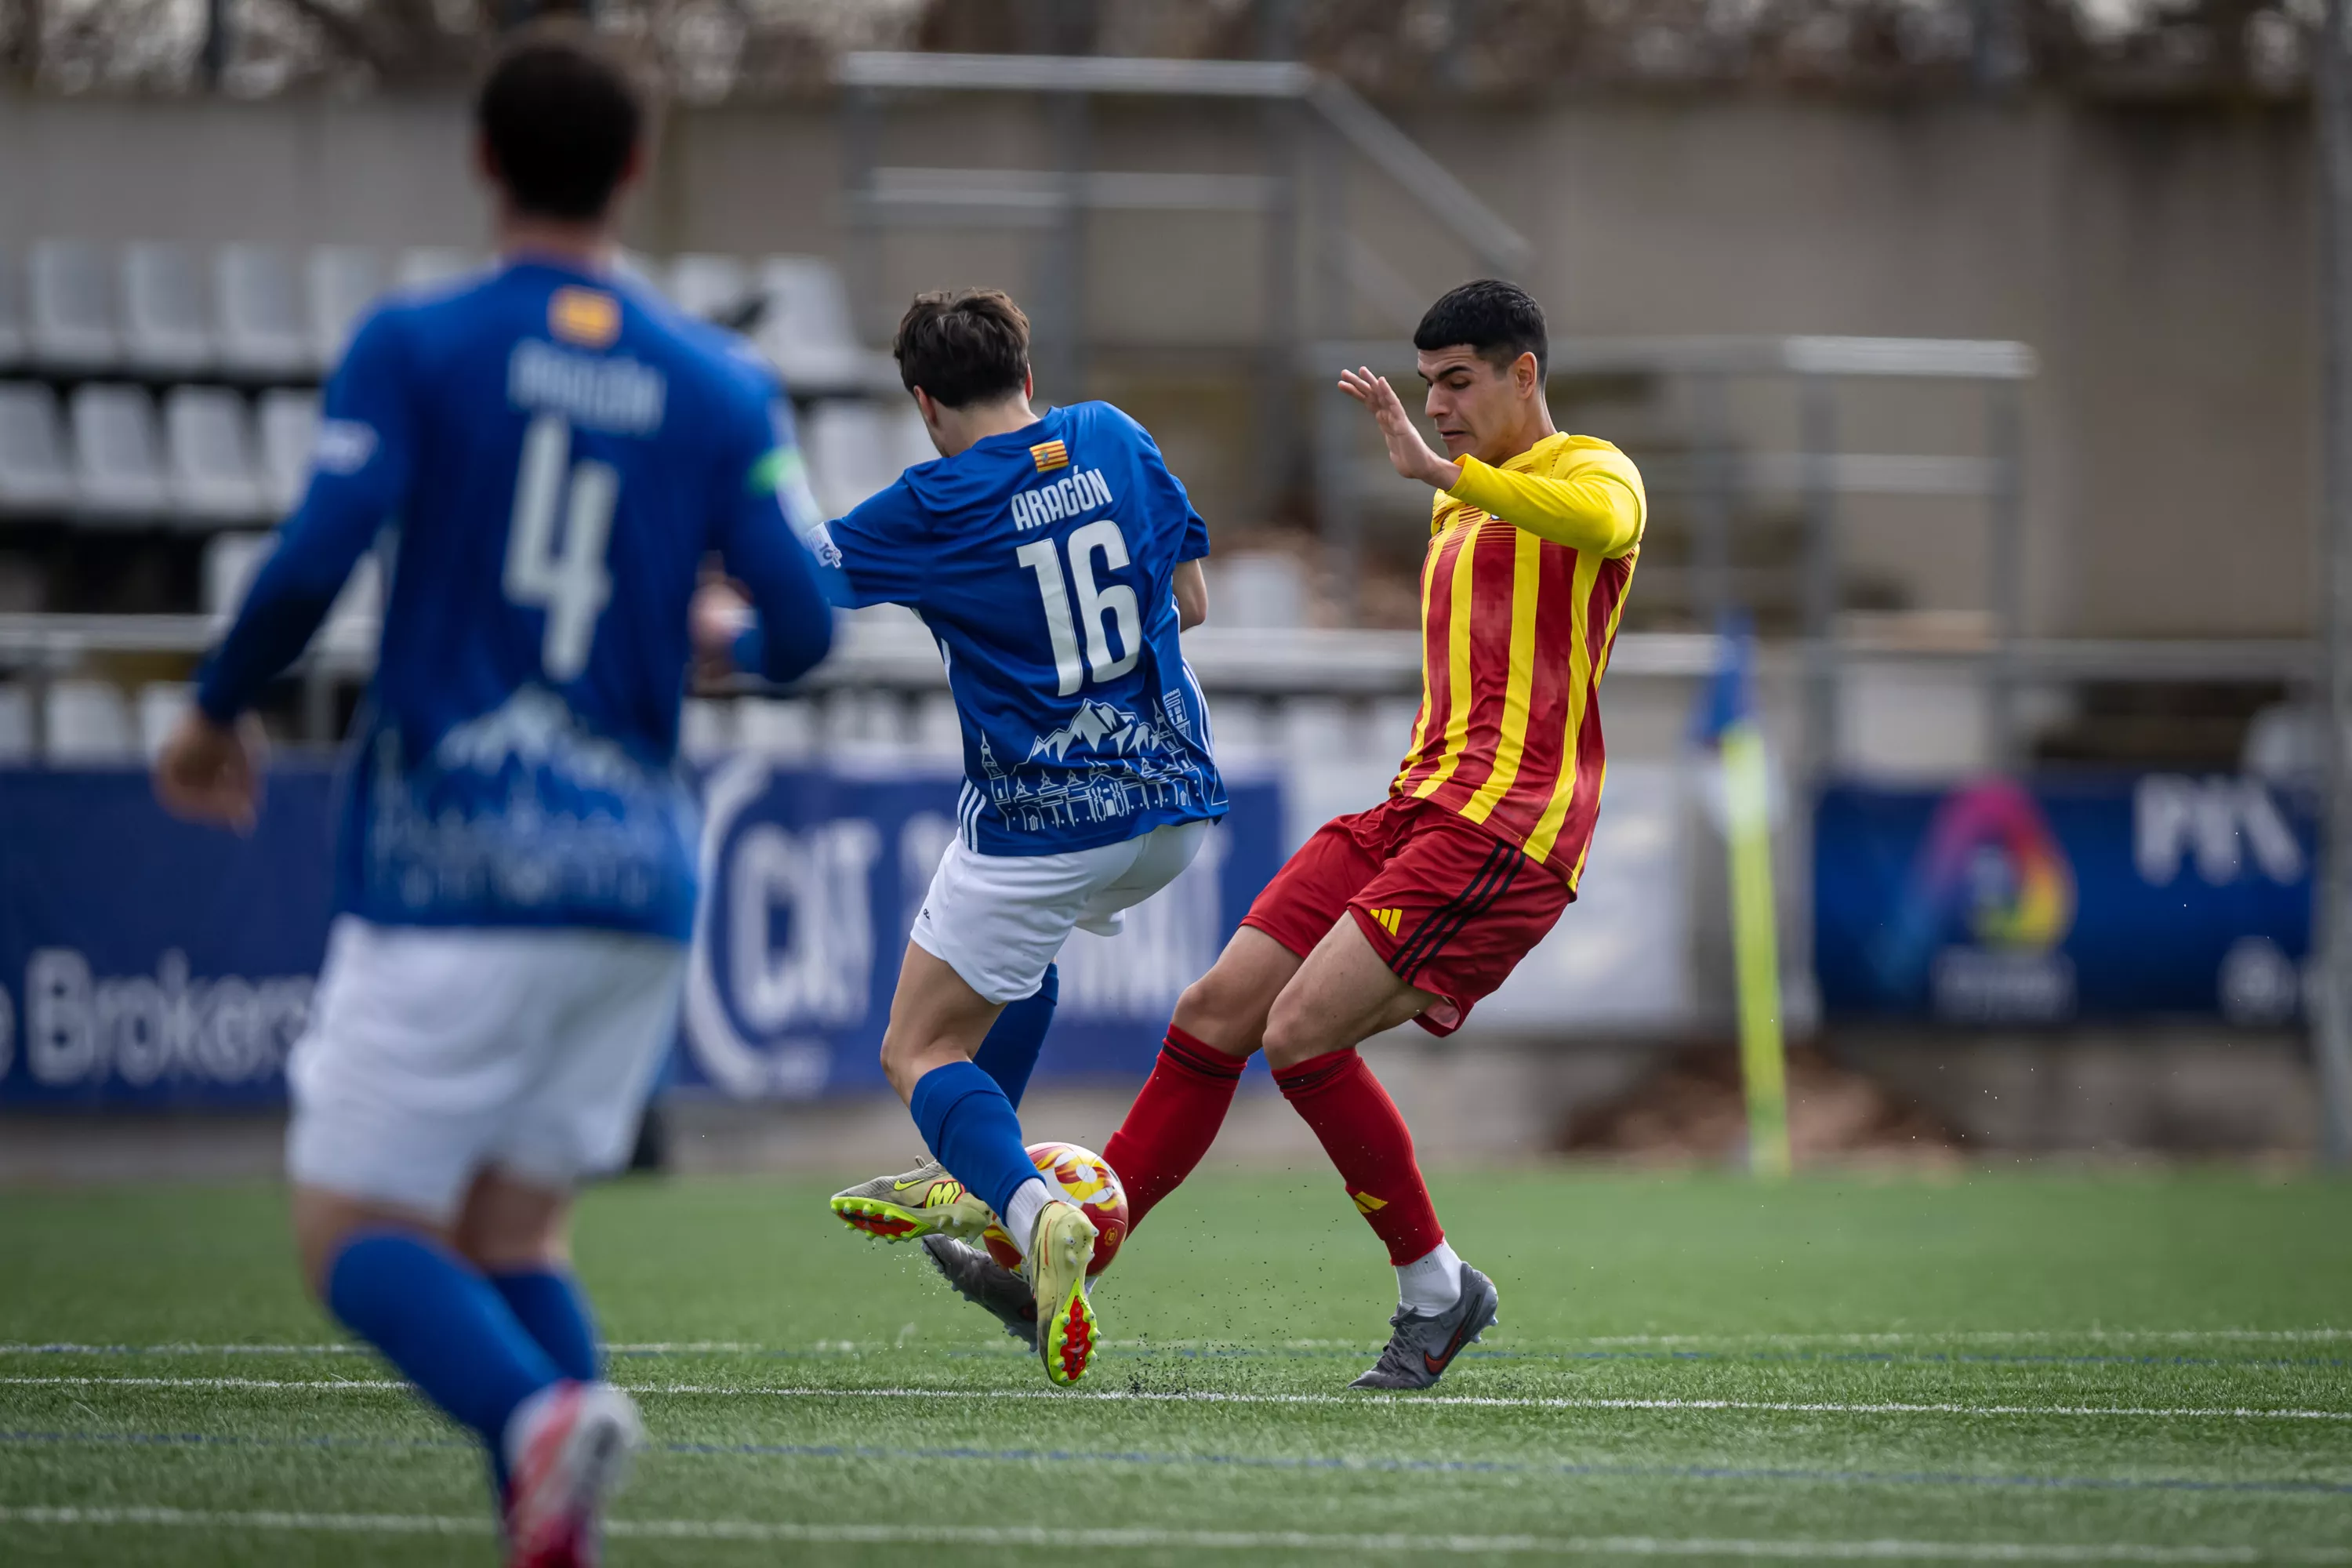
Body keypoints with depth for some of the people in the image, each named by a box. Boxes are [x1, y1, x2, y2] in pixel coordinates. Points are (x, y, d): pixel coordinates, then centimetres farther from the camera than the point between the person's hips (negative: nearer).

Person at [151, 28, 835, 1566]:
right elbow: (805, 622, 1)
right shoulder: (721, 388, 6)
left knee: (354, 1232, 1)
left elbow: (313, 562, -12)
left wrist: (217, 712, 5)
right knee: (515, 1226, 15)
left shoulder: (417, 346, -2)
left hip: (446, 864, -4)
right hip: (637, 873, 4)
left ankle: (539, 1412, -29)